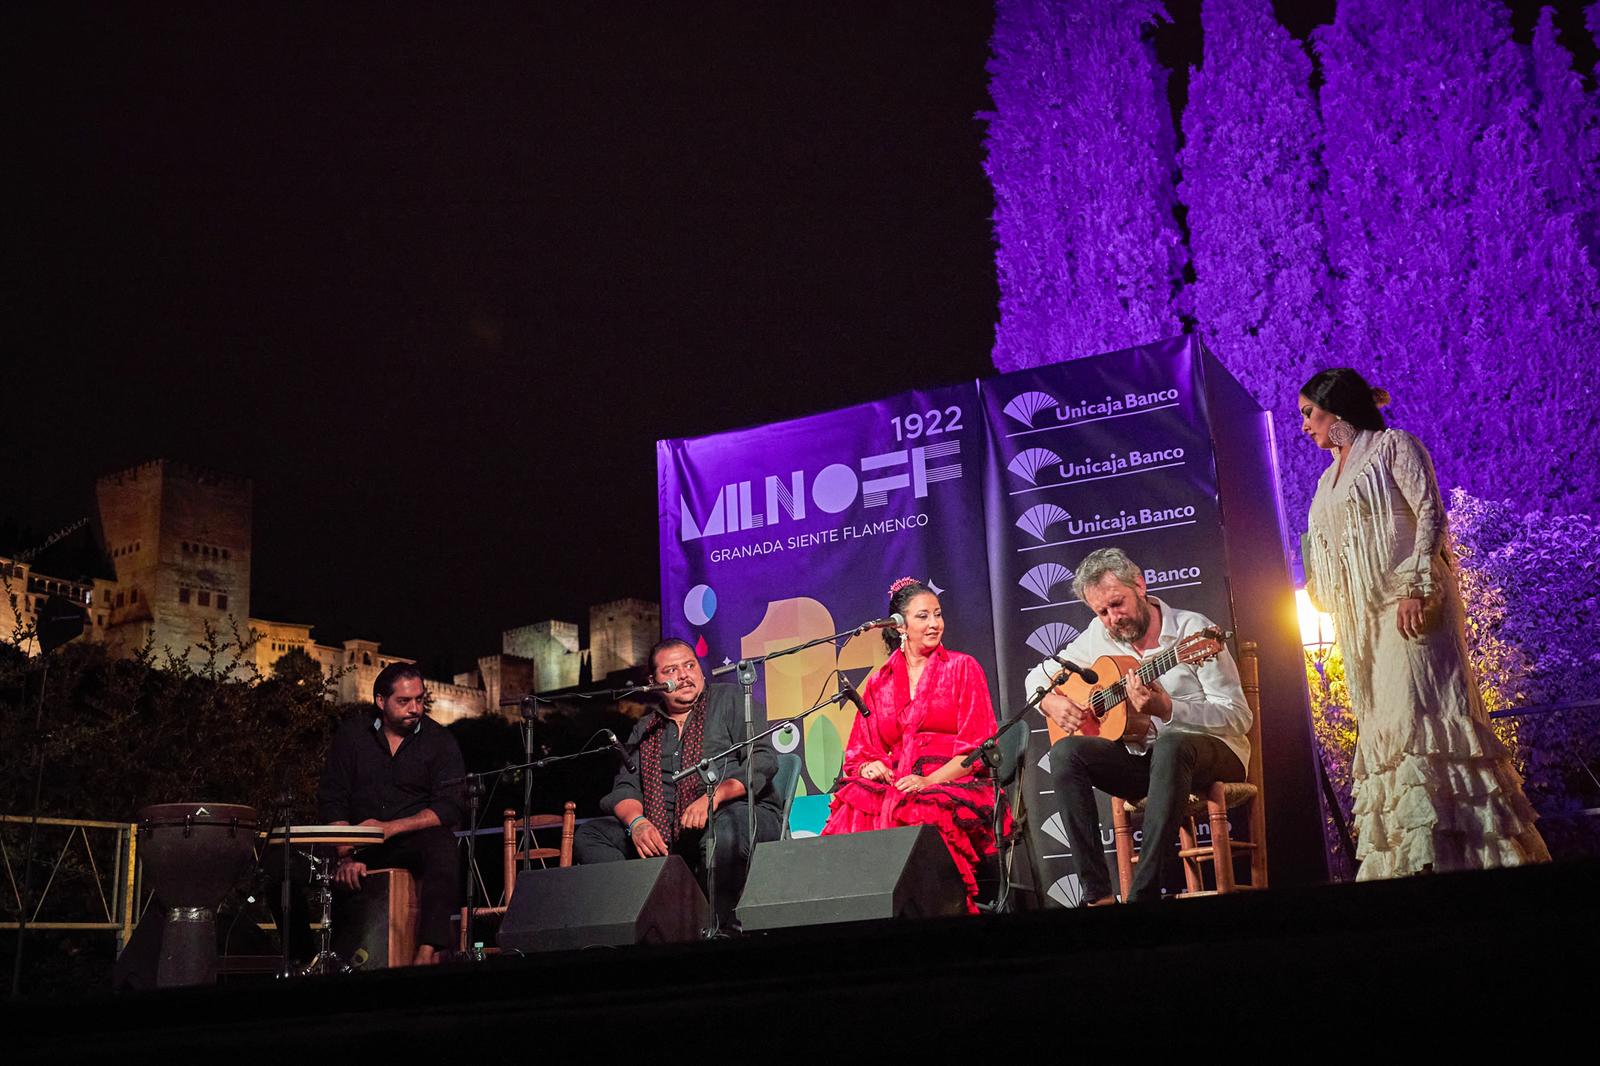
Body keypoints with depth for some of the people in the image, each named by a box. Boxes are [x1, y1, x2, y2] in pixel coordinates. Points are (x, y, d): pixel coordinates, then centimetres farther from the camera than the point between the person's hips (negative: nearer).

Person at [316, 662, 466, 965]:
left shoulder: (439, 741, 0)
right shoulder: (352, 733, 5)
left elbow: (449, 807, -11)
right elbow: (332, 801, 0)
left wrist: (391, 827, -24)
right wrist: (346, 855, -16)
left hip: (415, 838, -2)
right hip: (358, 843, 2)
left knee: (442, 846, -37)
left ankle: (428, 953, -42)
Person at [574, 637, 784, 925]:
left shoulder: (730, 700, 8)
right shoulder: (645, 730, 21)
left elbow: (762, 760, -5)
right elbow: (624, 787, 13)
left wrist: (713, 798, -21)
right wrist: (637, 822, -11)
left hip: (740, 812, -5)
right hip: (664, 834, 5)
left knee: (723, 831, -40)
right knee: (588, 836, -11)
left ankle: (714, 927, -21)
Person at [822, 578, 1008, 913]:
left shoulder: (962, 668, 10)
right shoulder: (879, 683, 20)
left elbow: (978, 746, 0)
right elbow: (860, 750, 18)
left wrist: (929, 781, -15)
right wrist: (869, 767, -8)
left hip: (954, 785, -3)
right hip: (895, 788, 3)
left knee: (923, 815, -38)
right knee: (854, 815, -30)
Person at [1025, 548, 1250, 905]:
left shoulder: (1192, 629, -10)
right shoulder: (1099, 637, 5)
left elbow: (1239, 718, -16)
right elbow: (1039, 675, 17)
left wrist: (1166, 709, -30)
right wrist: (1050, 701, -7)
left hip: (1210, 753, -5)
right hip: (1140, 756, 5)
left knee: (1171, 745, -39)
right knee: (1065, 752, -20)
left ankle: (1144, 894, -40)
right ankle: (1097, 895, -24)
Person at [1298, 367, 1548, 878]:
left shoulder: (1393, 445, 2)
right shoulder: (1329, 479, 23)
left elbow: (1430, 513, -9)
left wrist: (1416, 586, -19)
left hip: (1408, 604, -7)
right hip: (1360, 618, 7)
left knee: (1415, 711, -16)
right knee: (1379, 725, 1)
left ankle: (1446, 850, -15)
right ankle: (1402, 862, 1)